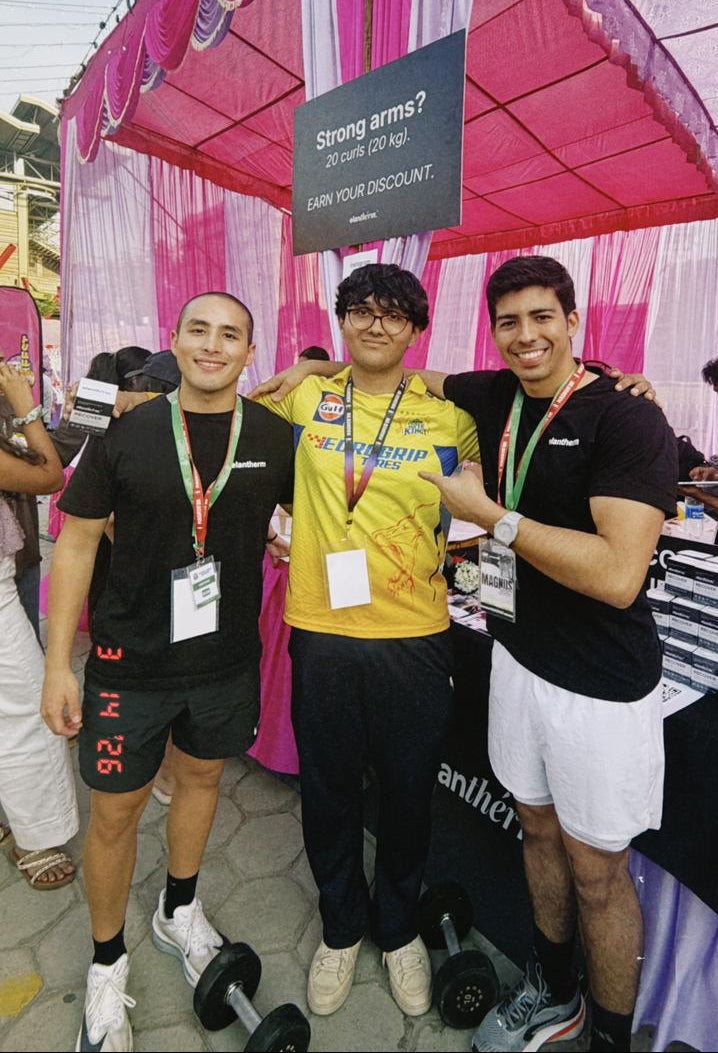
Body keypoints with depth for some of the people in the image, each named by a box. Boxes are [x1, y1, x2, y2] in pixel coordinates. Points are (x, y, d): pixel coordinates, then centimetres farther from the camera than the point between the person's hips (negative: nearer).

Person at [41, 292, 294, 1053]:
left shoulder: (275, 438, -5)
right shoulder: (126, 434, -8)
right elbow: (76, 544, -5)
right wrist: (58, 664, -6)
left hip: (228, 657, 2)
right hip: (132, 658, -1)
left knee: (201, 775, 22)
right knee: (115, 811, 10)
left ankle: (178, 912, 51)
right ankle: (107, 962, 40)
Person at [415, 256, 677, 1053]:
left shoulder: (630, 420, -17)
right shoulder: (496, 396, 2)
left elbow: (618, 576, -28)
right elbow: (418, 380, 21)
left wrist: (488, 513, -21)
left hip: (600, 687, -6)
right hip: (519, 655, 6)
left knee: (596, 870, 13)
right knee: (540, 830, 23)